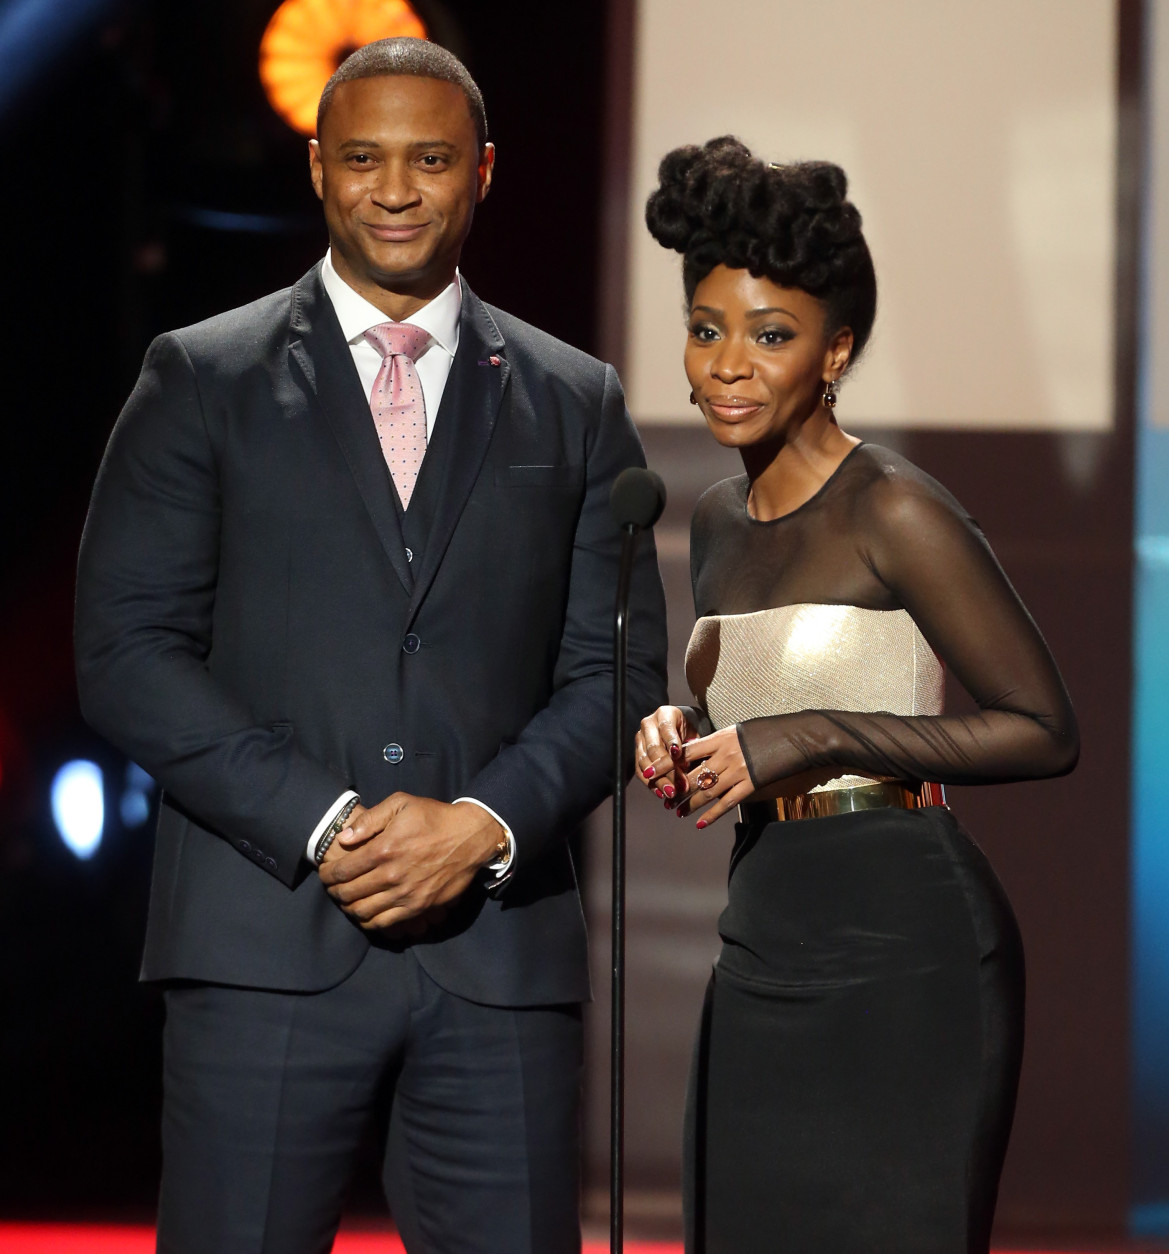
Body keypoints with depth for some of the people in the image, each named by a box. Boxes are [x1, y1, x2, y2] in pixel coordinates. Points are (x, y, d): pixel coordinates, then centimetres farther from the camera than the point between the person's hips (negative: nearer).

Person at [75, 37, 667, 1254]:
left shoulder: (576, 404, 14)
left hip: (499, 945, 2)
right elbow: (125, 652, 0)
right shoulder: (202, 379, 7)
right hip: (268, 938, -2)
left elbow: (616, 672, 10)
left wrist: (485, 824, -8)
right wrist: (321, 823, -11)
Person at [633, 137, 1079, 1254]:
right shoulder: (718, 521, 13)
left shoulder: (896, 513, -11)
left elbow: (1043, 730, -13)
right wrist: (684, 741, 2)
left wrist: (813, 739, -18)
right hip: (762, 951, 8)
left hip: (902, 949, -8)